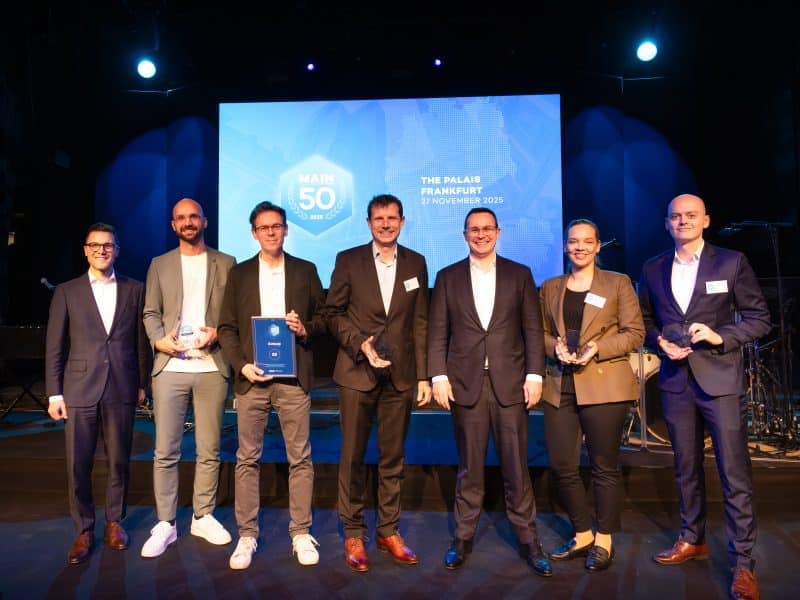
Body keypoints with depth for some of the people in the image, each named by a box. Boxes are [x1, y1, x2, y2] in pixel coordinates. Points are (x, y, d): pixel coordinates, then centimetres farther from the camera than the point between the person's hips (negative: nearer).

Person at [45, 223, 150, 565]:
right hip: (79, 390, 0)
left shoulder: (134, 290, 7)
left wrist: (143, 384, 6)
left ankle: (114, 522, 26)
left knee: (119, 462, 9)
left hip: (121, 391, 0)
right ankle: (84, 530, 19)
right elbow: (54, 347, 4)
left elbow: (141, 341, 8)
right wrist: (54, 393, -1)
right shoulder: (67, 292, 6)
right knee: (78, 465, 3)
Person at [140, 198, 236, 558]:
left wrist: (218, 333, -11)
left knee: (209, 451, 6)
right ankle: (165, 524, 13)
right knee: (165, 452, 2)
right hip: (170, 367, 1)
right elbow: (151, 313, 9)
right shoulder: (159, 265, 13)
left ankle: (203, 517, 20)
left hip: (212, 368, 0)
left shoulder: (225, 264, 10)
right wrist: (160, 340, -9)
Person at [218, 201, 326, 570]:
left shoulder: (305, 271, 9)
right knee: (247, 459, 5)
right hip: (252, 377, 1)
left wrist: (306, 329, -11)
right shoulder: (239, 274, 9)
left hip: (293, 378, 0)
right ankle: (247, 535, 17)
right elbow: (227, 327, 6)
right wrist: (242, 365, -8)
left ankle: (301, 533, 15)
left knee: (300, 458, 3)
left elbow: (323, 317, 11)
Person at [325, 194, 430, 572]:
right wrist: (360, 344, -13)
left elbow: (421, 323, 6)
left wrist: (423, 375, 2)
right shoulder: (348, 260, 1)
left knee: (393, 457, 10)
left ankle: (389, 531, 24)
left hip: (400, 375, 2)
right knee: (352, 457, 5)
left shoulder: (415, 263, 7)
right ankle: (353, 533, 20)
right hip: (357, 372, -1)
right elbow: (333, 313, 2)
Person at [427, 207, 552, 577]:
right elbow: (437, 333, 4)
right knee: (469, 467, 8)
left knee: (516, 466, 5)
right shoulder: (447, 277, 7)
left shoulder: (520, 275, 7)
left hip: (510, 382, 0)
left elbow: (533, 329, 4)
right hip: (465, 384, 0)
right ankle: (463, 538, 21)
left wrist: (534, 375, -4)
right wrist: (438, 376, -5)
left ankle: (528, 540, 18)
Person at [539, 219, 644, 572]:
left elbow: (635, 333, -1)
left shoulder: (618, 283, 4)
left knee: (604, 466, 4)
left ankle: (604, 542, 21)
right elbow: (541, 332, 15)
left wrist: (597, 348, -14)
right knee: (561, 466, 5)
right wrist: (555, 346, -6)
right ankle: (582, 536, 24)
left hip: (604, 387, -3)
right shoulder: (550, 288, 14)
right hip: (560, 387, 4)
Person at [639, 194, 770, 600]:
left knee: (735, 473, -3)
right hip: (675, 380, 4)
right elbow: (645, 320, 16)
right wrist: (660, 342, -4)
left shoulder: (732, 262, -1)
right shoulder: (653, 269, 8)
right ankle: (692, 540, 31)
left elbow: (759, 319, 0)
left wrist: (721, 336, -16)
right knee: (686, 468, 15)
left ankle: (742, 563, 7)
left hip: (720, 379, -3)